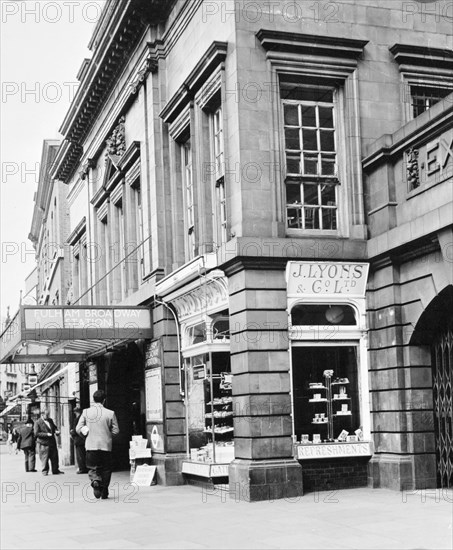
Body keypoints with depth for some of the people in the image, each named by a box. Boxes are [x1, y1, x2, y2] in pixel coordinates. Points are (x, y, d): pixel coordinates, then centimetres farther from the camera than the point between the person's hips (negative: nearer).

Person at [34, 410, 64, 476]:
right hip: (44, 443, -6)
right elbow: (36, 433, -14)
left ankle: (55, 470, 18)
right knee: (44, 458, -2)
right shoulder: (37, 422, -8)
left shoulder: (50, 420, 13)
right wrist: (46, 434, -21)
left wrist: (56, 431, 2)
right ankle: (45, 471, 11)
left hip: (52, 442, 6)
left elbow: (54, 427, 25)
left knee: (54, 457, 9)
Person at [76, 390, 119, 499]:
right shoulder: (110, 413, -6)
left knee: (92, 468, 9)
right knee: (106, 469, 13)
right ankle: (104, 492, 16)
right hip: (106, 445, 0)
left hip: (91, 445, 0)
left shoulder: (86, 412, -2)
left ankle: (95, 480, -20)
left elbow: (78, 429, -2)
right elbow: (116, 430, -2)